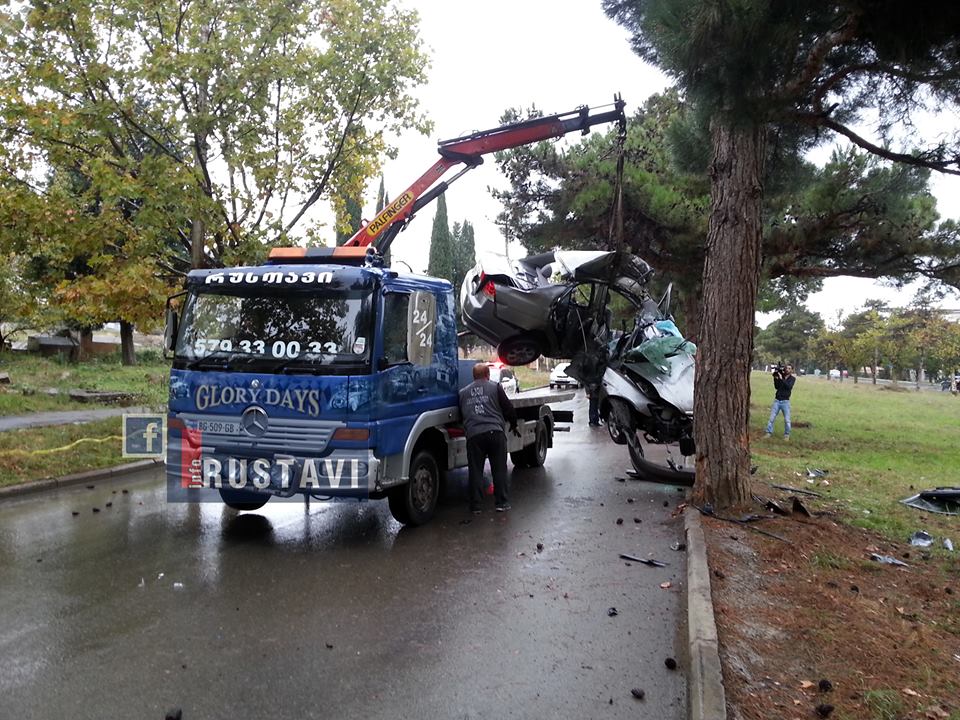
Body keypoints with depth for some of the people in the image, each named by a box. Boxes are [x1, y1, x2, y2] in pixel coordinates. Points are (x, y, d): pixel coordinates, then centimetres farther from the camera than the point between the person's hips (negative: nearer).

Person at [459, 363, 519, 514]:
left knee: (475, 471, 8)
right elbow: (508, 408, 9)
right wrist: (513, 425, 24)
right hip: (495, 432, -2)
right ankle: (502, 503, 11)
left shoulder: (463, 393, 18)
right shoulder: (495, 387, 9)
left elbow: (461, 415, 22)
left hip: (473, 435, 2)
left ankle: (475, 506, 9)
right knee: (499, 470, 8)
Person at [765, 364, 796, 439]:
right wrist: (776, 378, -15)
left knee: (787, 420, -2)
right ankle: (769, 433, 6)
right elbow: (776, 386, -2)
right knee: (771, 418, -1)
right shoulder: (780, 375, 7)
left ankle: (787, 435, 11)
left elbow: (789, 387, -16)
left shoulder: (792, 378, 2)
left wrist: (781, 379, -21)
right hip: (777, 400, 2)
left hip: (785, 402, -2)